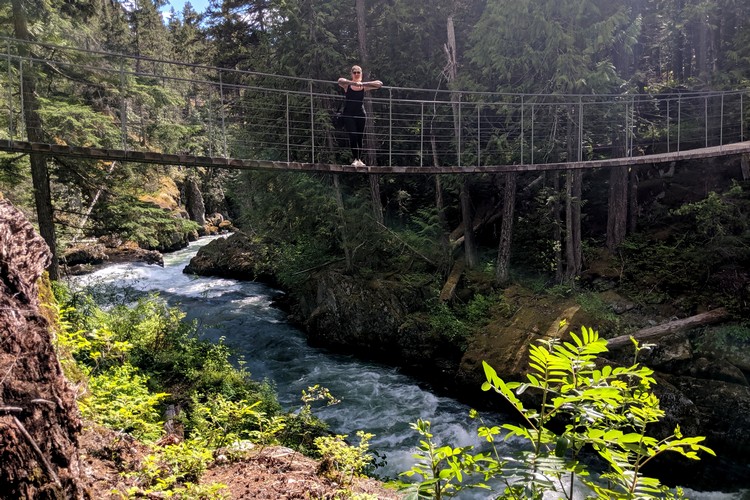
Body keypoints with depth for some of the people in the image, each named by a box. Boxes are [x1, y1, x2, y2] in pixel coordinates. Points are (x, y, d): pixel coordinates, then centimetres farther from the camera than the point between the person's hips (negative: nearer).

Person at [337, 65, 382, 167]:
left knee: (360, 137, 3)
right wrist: (354, 83, -32)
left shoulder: (364, 86, 5)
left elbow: (380, 84, -5)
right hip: (349, 114, -2)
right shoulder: (347, 85, 1)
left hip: (360, 114, 2)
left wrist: (363, 83, -15)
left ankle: (359, 159, 13)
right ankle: (354, 159, -11)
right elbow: (340, 80, -22)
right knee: (353, 136, -14)